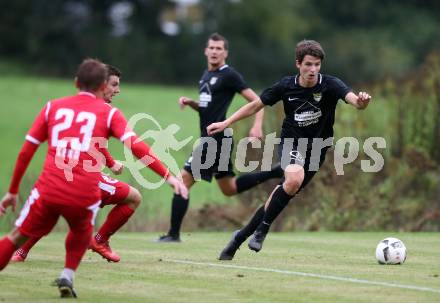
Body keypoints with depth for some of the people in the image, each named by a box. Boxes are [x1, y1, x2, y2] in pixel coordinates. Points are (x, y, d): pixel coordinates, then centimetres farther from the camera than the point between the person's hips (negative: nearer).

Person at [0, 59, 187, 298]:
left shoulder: (53, 107, 16)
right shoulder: (109, 113, 9)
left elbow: (25, 152, 15)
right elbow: (136, 146, -6)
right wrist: (168, 175, -7)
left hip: (48, 190, 1)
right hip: (85, 195, 0)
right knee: (81, 232, 32)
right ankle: (67, 277, 15)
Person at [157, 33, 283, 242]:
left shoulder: (229, 75, -8)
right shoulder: (206, 75, 18)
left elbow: (256, 100, -10)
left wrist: (257, 126, -24)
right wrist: (189, 103, 8)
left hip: (216, 137, -10)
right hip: (209, 138, 10)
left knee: (184, 180, -10)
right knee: (229, 189, 17)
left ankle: (174, 233, -6)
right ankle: (277, 173, 23)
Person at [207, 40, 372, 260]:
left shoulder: (330, 85, -14)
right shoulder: (286, 86, -9)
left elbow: (352, 98, -33)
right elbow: (256, 105, 4)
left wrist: (361, 101, -57)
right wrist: (226, 123, 0)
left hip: (316, 150, 1)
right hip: (291, 143, -1)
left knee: (283, 196, -1)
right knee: (295, 178, -32)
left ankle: (242, 236, 18)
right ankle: (262, 230, -16)